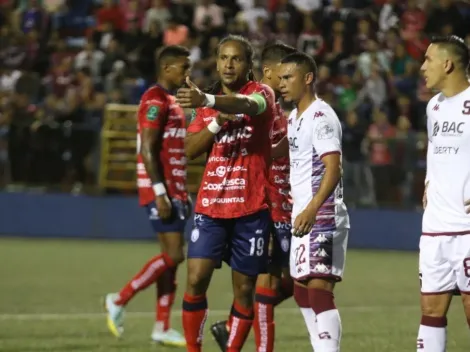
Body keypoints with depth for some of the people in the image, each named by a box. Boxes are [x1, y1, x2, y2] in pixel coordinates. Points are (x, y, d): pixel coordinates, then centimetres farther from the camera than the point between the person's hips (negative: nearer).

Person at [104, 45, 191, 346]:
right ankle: (120, 300, -3)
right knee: (174, 255, -13)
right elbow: (148, 150, -19)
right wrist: (160, 193, -23)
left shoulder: (172, 101, 19)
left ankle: (162, 328, 9)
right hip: (160, 190, -10)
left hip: (174, 190, 10)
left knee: (172, 257, 8)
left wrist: (183, 194, 20)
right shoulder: (155, 100, -13)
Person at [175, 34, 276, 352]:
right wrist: (216, 123, -12)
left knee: (244, 287, 2)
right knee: (196, 279, -8)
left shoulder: (261, 92, -5)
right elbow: (191, 149, 6)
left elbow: (248, 105, -30)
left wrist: (207, 101, -50)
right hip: (210, 205, 4)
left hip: (251, 208, -3)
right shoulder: (210, 103, 13)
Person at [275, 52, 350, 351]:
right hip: (302, 216, 10)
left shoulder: (321, 116, -14)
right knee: (302, 292, 14)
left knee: (320, 291, -16)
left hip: (322, 217, -10)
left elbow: (333, 168, -24)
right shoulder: (295, 117, 15)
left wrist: (312, 209, -34)